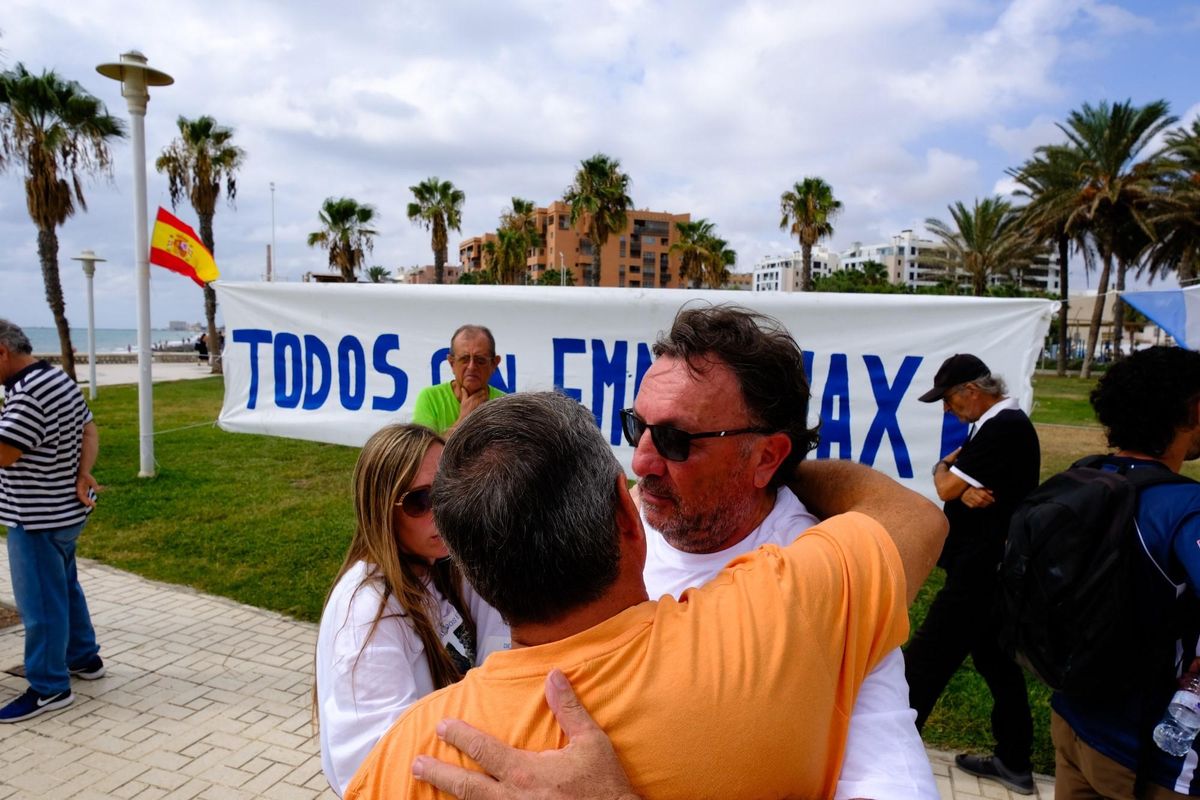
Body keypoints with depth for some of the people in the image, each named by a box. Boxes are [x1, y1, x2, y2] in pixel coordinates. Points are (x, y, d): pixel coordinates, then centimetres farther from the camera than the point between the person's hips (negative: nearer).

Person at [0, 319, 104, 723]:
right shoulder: (60, 378, 8)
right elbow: (90, 430, 10)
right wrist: (83, 475, -3)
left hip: (36, 517, -10)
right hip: (64, 509, 10)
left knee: (40, 601, 1)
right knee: (65, 587, 22)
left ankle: (49, 687, 12)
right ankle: (84, 658, 35)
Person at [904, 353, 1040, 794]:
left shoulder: (1003, 428, -19)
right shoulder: (999, 424, 14)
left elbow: (946, 487, -18)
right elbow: (951, 468, 8)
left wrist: (944, 474, 4)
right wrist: (966, 489, -13)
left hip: (981, 571, -11)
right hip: (991, 565, 11)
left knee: (925, 659, -5)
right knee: (997, 660, 18)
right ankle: (1014, 762, 30)